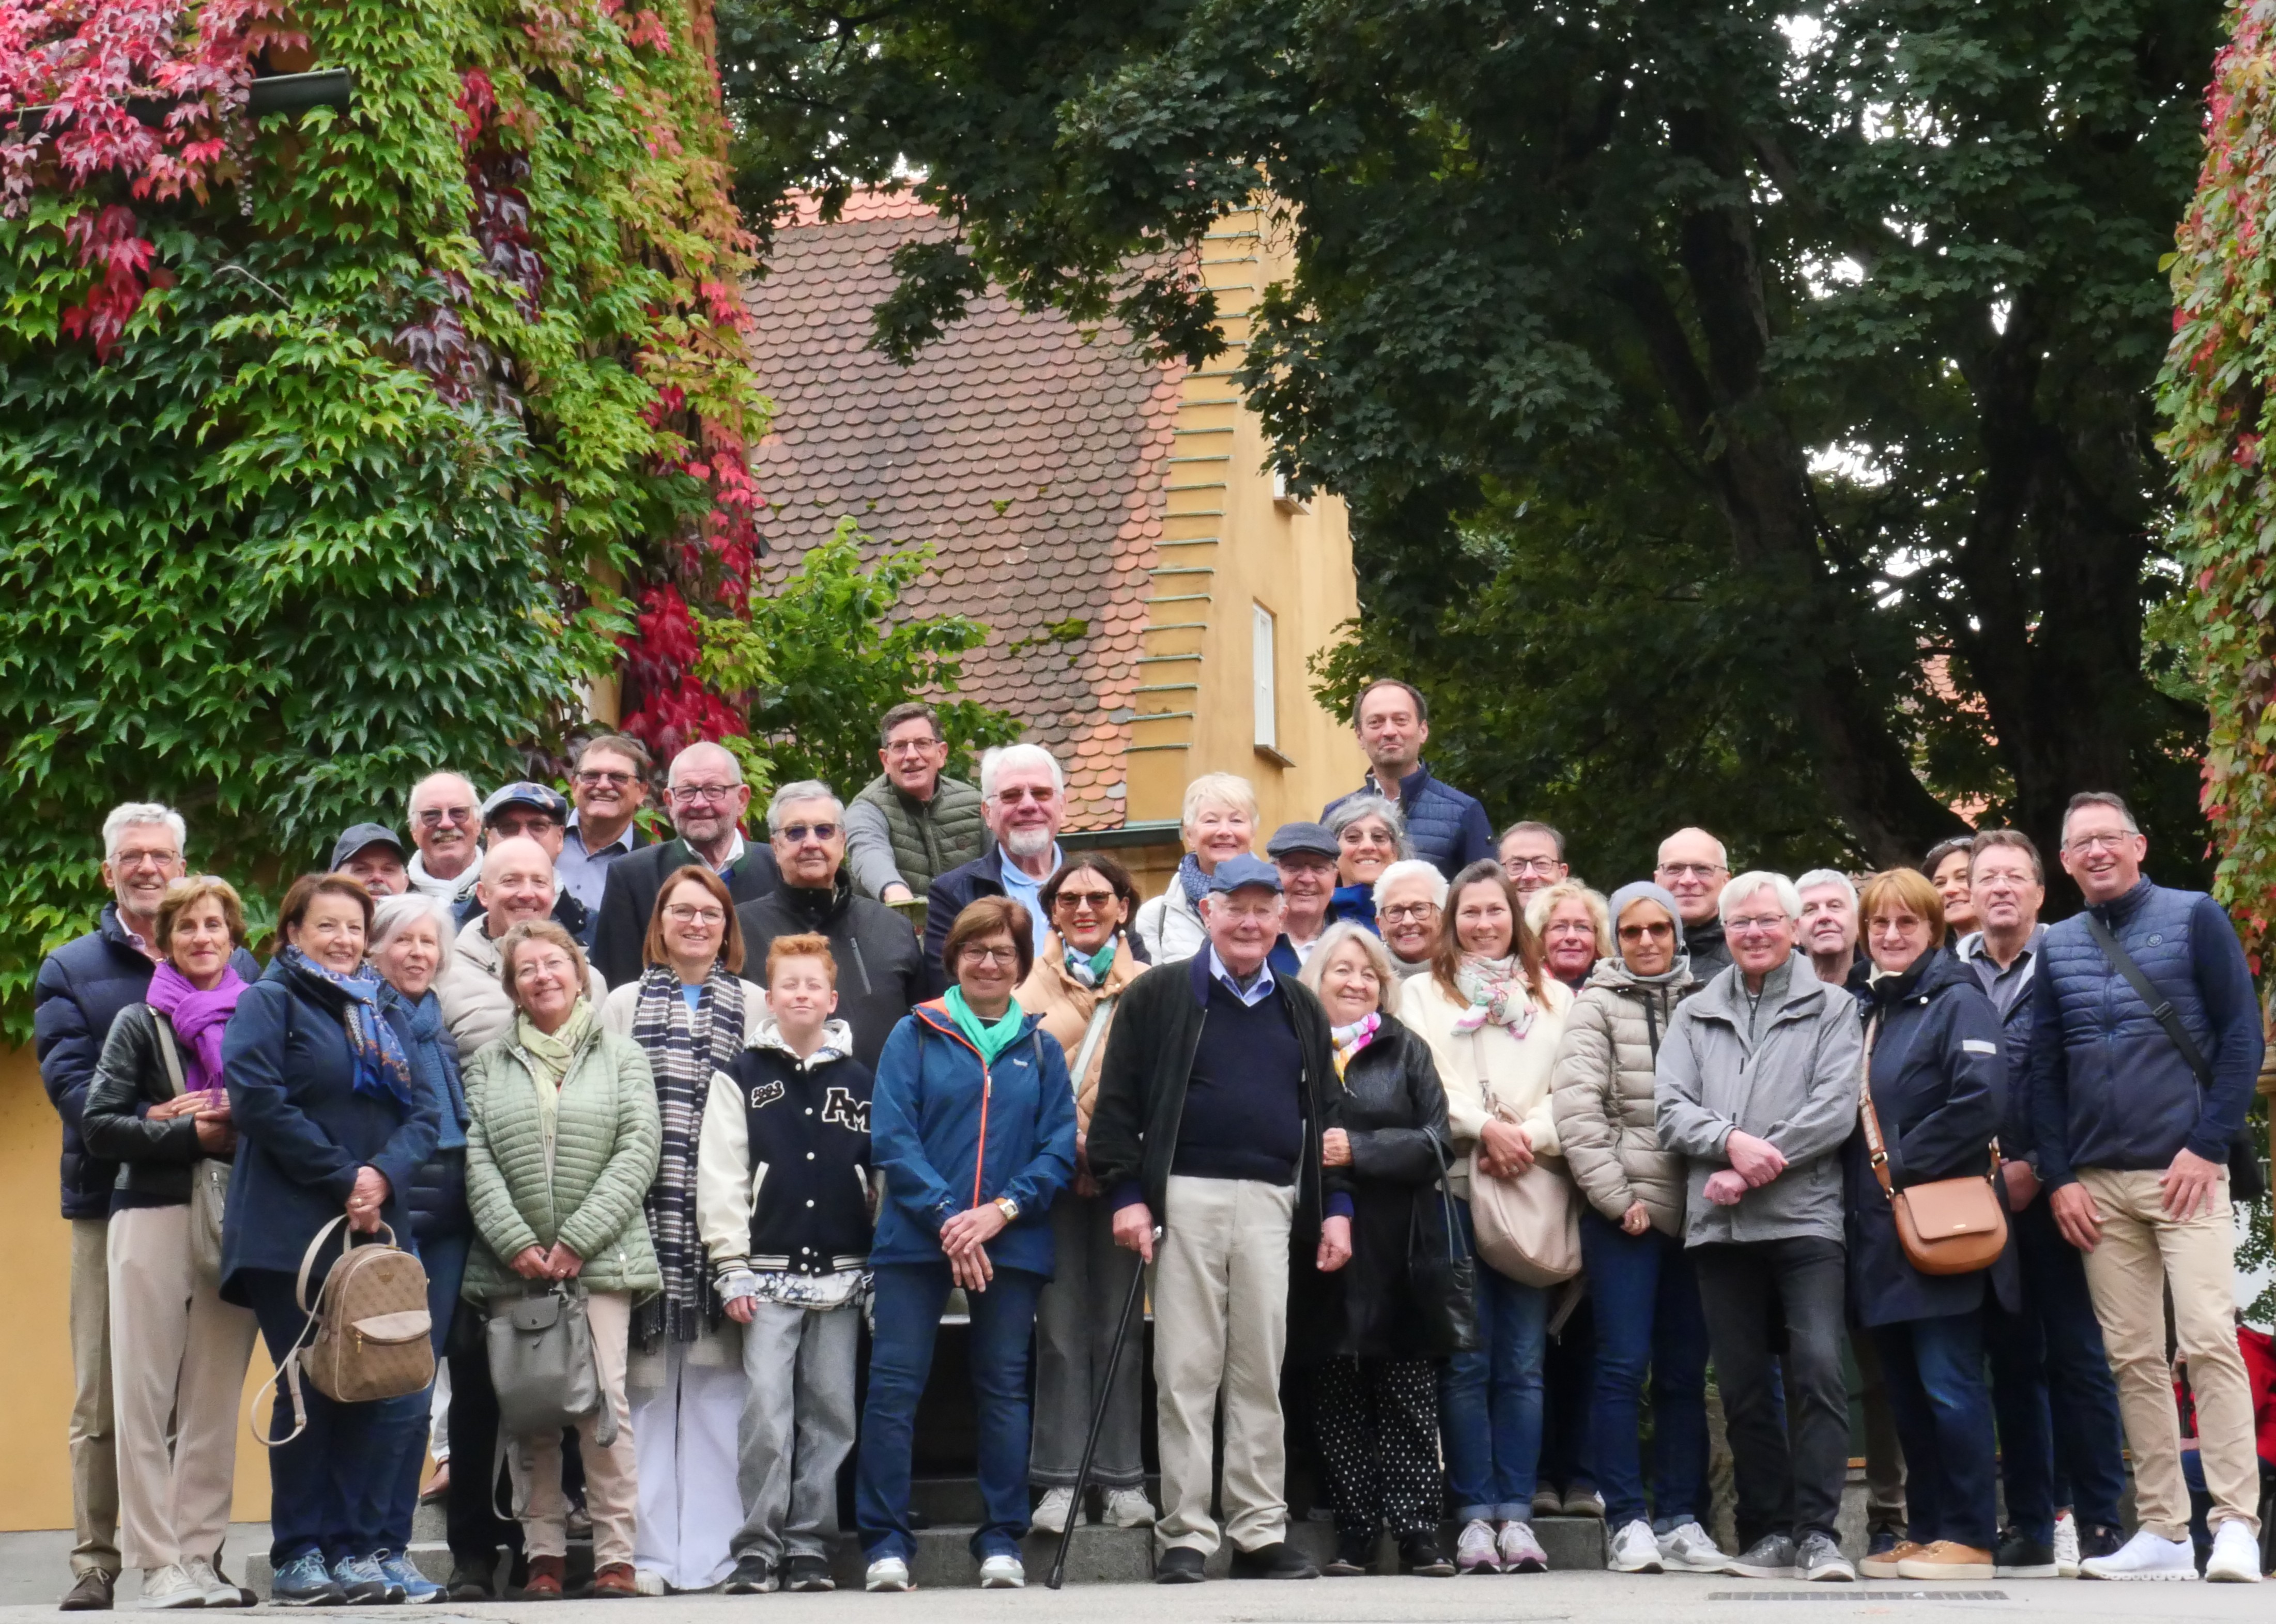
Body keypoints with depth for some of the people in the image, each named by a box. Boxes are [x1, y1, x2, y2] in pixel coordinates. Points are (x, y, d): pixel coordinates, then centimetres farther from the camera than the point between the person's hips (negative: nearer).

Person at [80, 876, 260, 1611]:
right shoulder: (140, 1024, 8)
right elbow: (97, 1124, -2)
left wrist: (239, 1129, -8)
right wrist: (187, 1133, -10)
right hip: (154, 1215, -2)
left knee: (216, 1398, 2)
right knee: (146, 1394, -4)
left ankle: (201, 1555, 7)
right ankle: (158, 1563, -1)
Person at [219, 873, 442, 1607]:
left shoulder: (380, 1015, 20)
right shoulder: (269, 1003, 3)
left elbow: (424, 1113, 11)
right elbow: (258, 1099, -12)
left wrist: (384, 1175, -10)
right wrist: (341, 1180, -14)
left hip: (375, 1232, 5)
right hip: (292, 1234, -5)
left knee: (375, 1394, 0)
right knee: (308, 1395, -3)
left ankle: (356, 1547, 7)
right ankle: (298, 1556, 4)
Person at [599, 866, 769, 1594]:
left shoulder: (755, 1008, 11)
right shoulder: (623, 1006, 12)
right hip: (643, 1214, 0)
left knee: (717, 1382, -1)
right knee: (647, 1383, -1)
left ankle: (715, 1548, 3)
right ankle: (648, 1549, 3)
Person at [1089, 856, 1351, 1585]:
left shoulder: (1300, 1010, 17)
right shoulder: (1159, 996, 4)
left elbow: (1325, 1114, 19)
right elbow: (1117, 1102, 1)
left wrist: (1335, 1208, 10)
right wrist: (1127, 1193, -7)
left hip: (1272, 1203, 3)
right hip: (1185, 1197, -3)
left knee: (1261, 1374, 5)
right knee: (1186, 1373, -2)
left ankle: (1260, 1532, 10)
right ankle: (1184, 1536, 2)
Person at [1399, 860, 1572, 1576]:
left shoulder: (1554, 999, 17)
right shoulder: (1425, 993, 12)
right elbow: (1427, 1081, 0)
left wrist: (1529, 1134, -9)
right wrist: (1485, 1128, -12)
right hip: (1458, 1185, -1)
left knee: (1523, 1361, -1)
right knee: (1468, 1360, -4)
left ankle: (1516, 1513, 2)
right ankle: (1475, 1514, -2)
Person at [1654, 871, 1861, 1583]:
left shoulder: (1830, 1008, 8)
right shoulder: (1694, 1015, 17)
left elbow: (1836, 1108, -4)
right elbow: (1670, 1107, 7)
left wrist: (1755, 1168, -11)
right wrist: (1731, 1142, -12)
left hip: (1804, 1216, -3)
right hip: (1718, 1224, 3)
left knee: (1817, 1367, -15)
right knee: (1743, 1384, 5)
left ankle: (1816, 1530, -12)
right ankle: (1767, 1533, 12)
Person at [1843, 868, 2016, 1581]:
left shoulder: (1958, 1002, -5)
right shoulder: (1869, 1010, 18)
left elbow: (1981, 1101, -19)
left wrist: (1904, 1165, -16)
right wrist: (1859, 1181, 7)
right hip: (1879, 1231, 8)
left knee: (1948, 1386, -8)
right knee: (1905, 1391, 10)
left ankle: (1970, 1539, -3)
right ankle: (1927, 1533, 16)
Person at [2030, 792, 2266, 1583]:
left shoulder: (2195, 918, 2)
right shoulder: (2057, 948, 13)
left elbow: (2242, 1035, -2)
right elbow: (2043, 1070, 14)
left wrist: (2208, 1146, -9)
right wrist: (2059, 1178, 5)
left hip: (2184, 1169, -4)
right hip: (2097, 1183, 4)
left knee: (2208, 1339, -12)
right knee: (2134, 1358, 2)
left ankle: (2236, 1525, -11)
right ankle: (2163, 1531, 5)